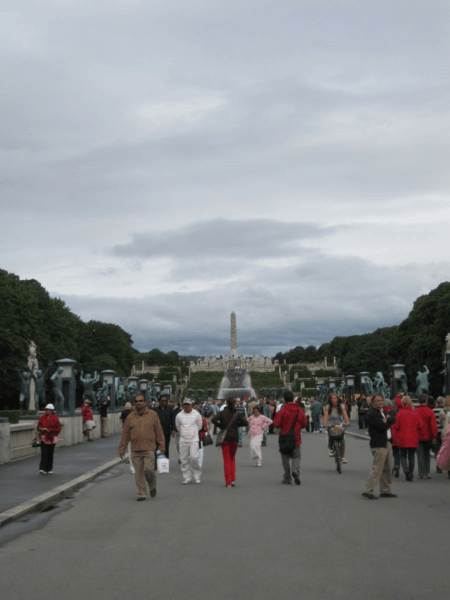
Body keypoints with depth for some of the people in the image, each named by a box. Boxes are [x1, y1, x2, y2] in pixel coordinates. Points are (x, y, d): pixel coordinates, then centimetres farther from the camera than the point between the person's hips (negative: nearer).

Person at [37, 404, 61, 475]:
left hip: (52, 439, -1)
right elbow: (38, 427, 10)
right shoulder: (43, 417, 5)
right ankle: (42, 469, -13)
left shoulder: (55, 418, -5)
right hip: (44, 438, 1)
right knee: (44, 453, -10)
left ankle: (49, 469, 17)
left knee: (50, 454, 7)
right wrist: (42, 429, -13)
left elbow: (58, 429, -9)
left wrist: (49, 429, -16)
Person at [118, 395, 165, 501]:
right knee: (138, 473, 4)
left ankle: (152, 486, 19)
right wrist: (122, 449, 7)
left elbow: (159, 432, 5)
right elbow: (125, 434, 10)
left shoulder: (152, 415, 4)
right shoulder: (130, 417, 8)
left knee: (148, 470, -10)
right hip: (135, 450, 2)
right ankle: (141, 494, 14)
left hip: (149, 449, -2)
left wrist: (161, 447, 1)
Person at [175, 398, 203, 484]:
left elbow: (200, 426, 12)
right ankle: (187, 477, 9)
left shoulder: (196, 414, 1)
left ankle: (197, 476, 4)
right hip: (183, 440, 2)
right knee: (184, 459, 1)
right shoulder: (179, 415, 6)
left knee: (194, 457, -13)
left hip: (194, 439, -2)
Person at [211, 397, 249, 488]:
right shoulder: (237, 414, 0)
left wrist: (220, 425, 0)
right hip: (234, 437, 1)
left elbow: (213, 419, -15)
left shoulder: (222, 413, -3)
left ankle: (228, 482, -2)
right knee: (232, 458, 17)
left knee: (226, 460, 3)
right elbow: (246, 423, -7)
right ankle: (233, 479, 8)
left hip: (225, 437, -1)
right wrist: (237, 424, 7)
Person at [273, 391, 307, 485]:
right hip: (296, 438, 2)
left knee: (285, 458, 9)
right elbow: (304, 423, 4)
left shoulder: (282, 411, -13)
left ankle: (287, 477, 10)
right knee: (296, 456, 10)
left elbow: (276, 425, -12)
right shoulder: (299, 411, -2)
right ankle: (295, 470, -18)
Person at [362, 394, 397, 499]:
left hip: (386, 443, 10)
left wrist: (386, 420, -9)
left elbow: (393, 420, 10)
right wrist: (387, 421, -1)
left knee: (388, 468, 13)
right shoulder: (372, 414, -14)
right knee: (377, 468, -10)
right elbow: (384, 426, -21)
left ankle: (385, 491, 21)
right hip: (379, 445, -10)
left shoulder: (381, 411, 18)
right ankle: (368, 491, -5)